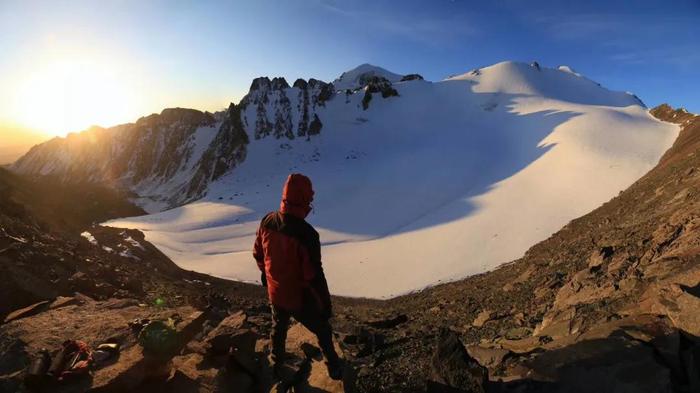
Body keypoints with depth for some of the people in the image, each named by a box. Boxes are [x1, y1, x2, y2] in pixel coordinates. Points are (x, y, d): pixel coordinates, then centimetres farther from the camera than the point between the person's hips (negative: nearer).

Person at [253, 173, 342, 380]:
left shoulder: (267, 221, -15)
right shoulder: (306, 234, -34)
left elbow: (258, 253, 2)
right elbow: (314, 276, -27)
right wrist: (325, 304, -12)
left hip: (275, 293, 5)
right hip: (300, 298, -5)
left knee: (279, 327, 33)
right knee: (322, 331, 22)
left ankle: (276, 362, 56)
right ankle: (334, 368, 42)